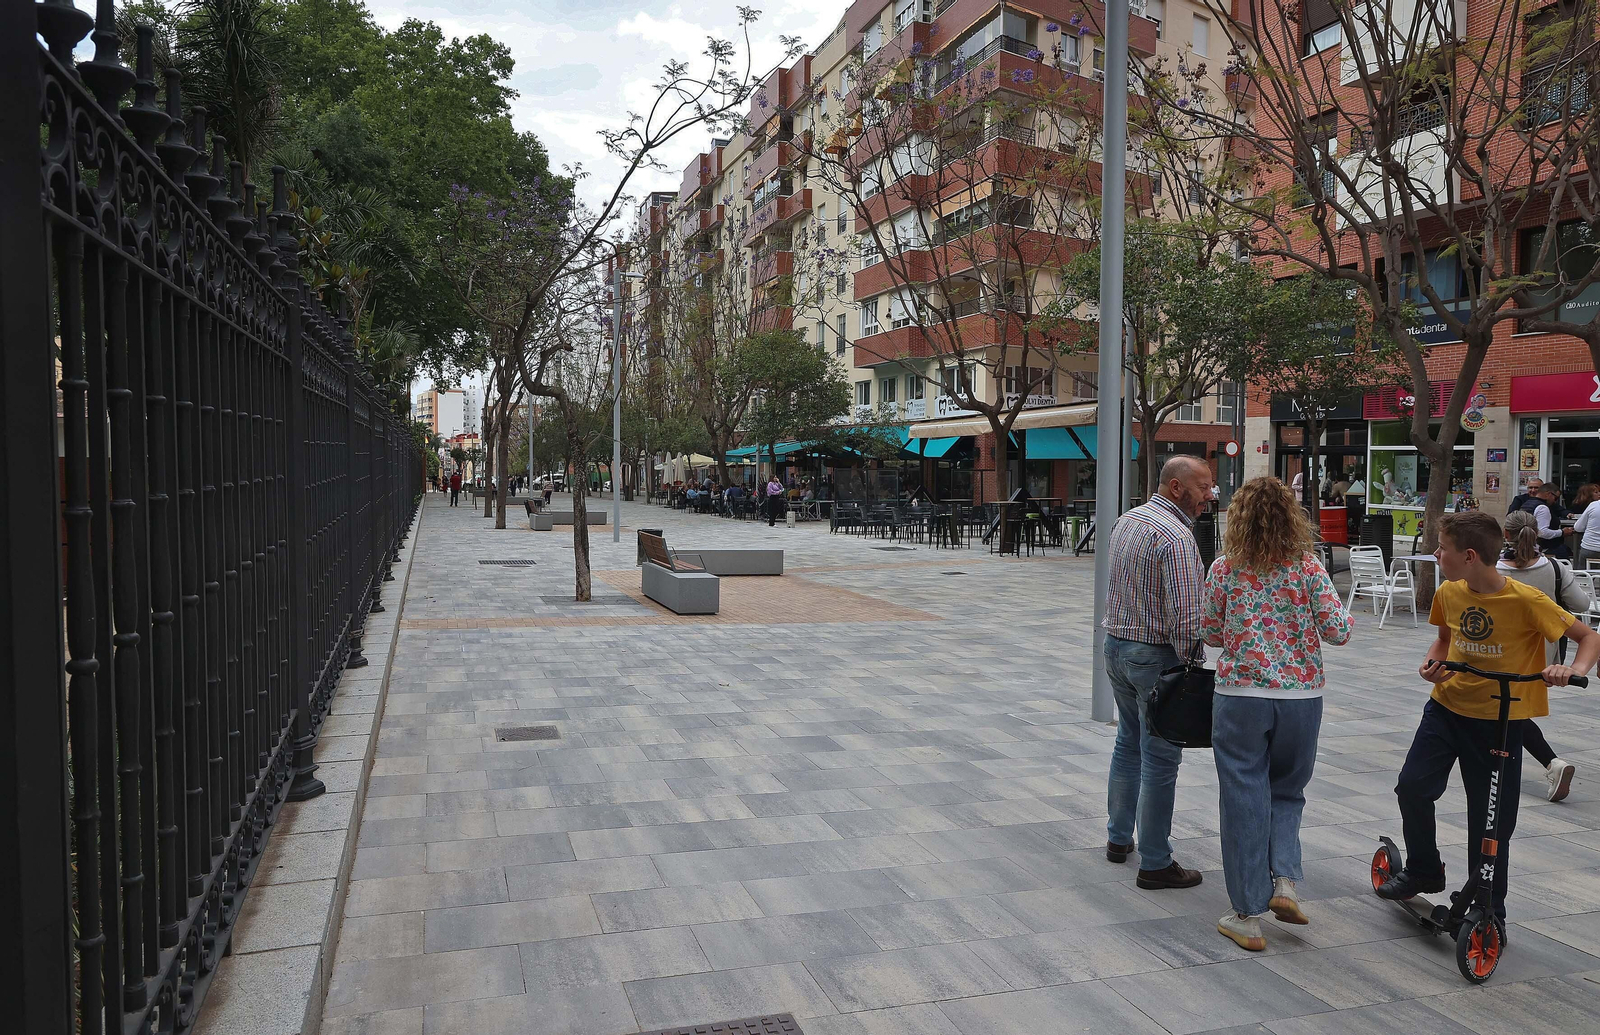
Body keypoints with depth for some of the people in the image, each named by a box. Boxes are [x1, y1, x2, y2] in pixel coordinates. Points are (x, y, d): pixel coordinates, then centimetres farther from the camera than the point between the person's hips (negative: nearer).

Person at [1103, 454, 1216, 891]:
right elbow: (1185, 613, -24)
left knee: (1128, 743, 21)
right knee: (1160, 759, 0)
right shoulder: (1176, 536, -20)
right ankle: (1155, 863, 8)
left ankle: (1118, 837, 32)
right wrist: (1189, 661, -13)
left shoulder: (1124, 521, 8)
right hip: (1156, 655, -9)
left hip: (1115, 645, 9)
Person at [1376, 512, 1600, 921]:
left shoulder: (1525, 600, -19)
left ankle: (1488, 909, 23)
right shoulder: (1448, 594, -5)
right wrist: (1432, 662, -7)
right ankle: (1423, 870, 18)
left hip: (1500, 719, -4)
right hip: (1447, 705, 4)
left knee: (1492, 818, 6)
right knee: (1412, 786, -7)